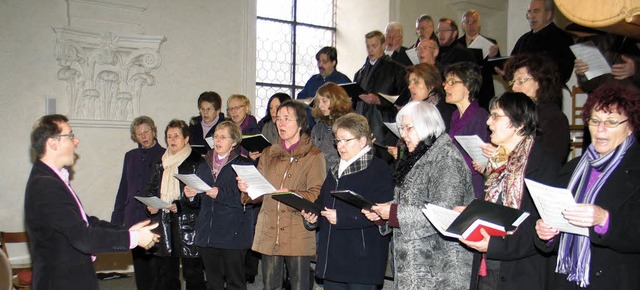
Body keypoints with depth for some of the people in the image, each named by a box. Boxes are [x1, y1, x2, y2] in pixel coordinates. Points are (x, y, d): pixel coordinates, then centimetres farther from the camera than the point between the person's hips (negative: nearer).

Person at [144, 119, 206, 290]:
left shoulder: (197, 162, -4)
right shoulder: (161, 163, 16)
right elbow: (151, 189, 21)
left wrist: (180, 205, -17)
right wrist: (150, 205, 2)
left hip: (188, 224, -5)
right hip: (163, 223, 6)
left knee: (192, 273, 0)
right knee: (166, 275, 9)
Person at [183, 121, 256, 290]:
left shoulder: (244, 165, -3)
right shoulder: (204, 166, 15)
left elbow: (247, 200, -13)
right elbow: (197, 203, 17)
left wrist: (220, 195, -21)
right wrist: (189, 196, -4)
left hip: (233, 236, -5)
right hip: (207, 235, 5)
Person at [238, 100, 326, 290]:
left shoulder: (313, 156, 1)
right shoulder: (268, 154, 17)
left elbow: (317, 195, -8)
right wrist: (247, 188, -6)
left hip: (298, 235, -4)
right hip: (269, 233, 4)